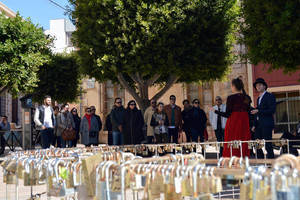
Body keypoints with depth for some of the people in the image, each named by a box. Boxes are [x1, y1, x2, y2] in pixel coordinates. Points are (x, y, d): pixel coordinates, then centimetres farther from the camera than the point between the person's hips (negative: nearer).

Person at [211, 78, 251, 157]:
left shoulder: (231, 98, -11)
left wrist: (215, 111, 0)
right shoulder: (247, 97, 5)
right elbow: (249, 112, 10)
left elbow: (227, 114, -10)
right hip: (244, 124, 5)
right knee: (244, 145, 9)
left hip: (233, 124, -5)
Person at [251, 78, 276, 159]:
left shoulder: (270, 96, -3)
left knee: (268, 146, -8)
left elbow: (272, 110, -13)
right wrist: (255, 125, 15)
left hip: (266, 124, -8)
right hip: (259, 125, 8)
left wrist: (258, 111, -15)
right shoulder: (259, 98, 22)